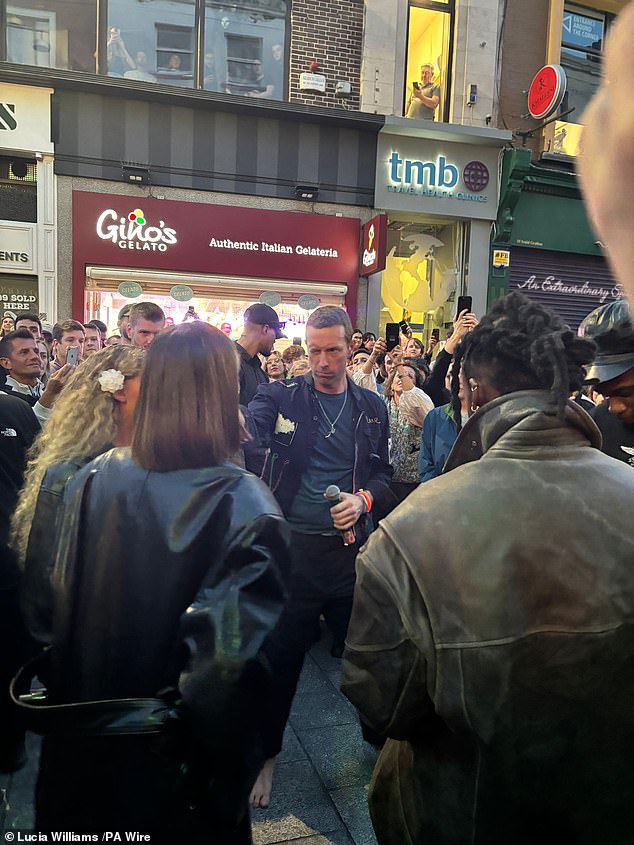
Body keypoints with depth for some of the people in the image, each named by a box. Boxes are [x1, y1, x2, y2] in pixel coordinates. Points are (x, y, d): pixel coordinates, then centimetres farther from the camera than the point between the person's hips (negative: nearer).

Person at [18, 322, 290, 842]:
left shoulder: (92, 481, -14)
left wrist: (64, 699, 11)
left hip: (85, 731, 4)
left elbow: (55, 604, -4)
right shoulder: (245, 507, -26)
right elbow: (241, 651, -27)